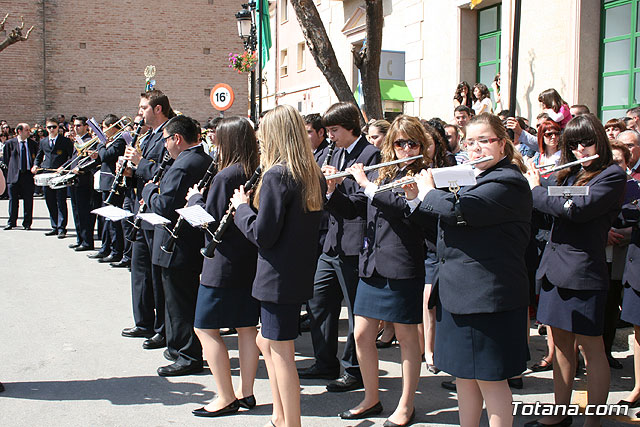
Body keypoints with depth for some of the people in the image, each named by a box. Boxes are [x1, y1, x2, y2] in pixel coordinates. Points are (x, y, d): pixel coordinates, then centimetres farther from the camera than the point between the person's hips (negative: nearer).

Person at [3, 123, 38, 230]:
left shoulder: (33, 144, 8)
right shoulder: (9, 143, 3)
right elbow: (5, 159, 8)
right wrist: (12, 169, 3)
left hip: (29, 174, 1)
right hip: (14, 176, -1)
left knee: (28, 200, 2)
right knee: (13, 199, 3)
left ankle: (27, 223, 10)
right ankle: (11, 222, 12)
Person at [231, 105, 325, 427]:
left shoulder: (276, 175, -18)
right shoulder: (313, 175, 7)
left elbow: (262, 234, -21)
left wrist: (242, 207, -4)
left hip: (277, 276, -9)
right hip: (301, 273, 9)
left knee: (281, 351, 2)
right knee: (267, 342, 21)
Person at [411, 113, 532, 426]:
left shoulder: (508, 182, -13)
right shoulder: (474, 179, 17)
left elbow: (457, 210, -26)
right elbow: (440, 221, 23)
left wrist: (427, 193, -7)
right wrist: (417, 197, 6)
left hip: (487, 294, -9)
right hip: (457, 291, 9)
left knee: (489, 377, -1)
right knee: (463, 373, 15)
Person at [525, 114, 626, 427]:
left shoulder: (613, 175, -8)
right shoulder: (570, 175, 14)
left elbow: (575, 210, -20)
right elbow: (546, 212, 15)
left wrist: (536, 190, -8)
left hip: (583, 271, -7)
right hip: (554, 266, 7)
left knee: (591, 348, 2)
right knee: (561, 343, 14)